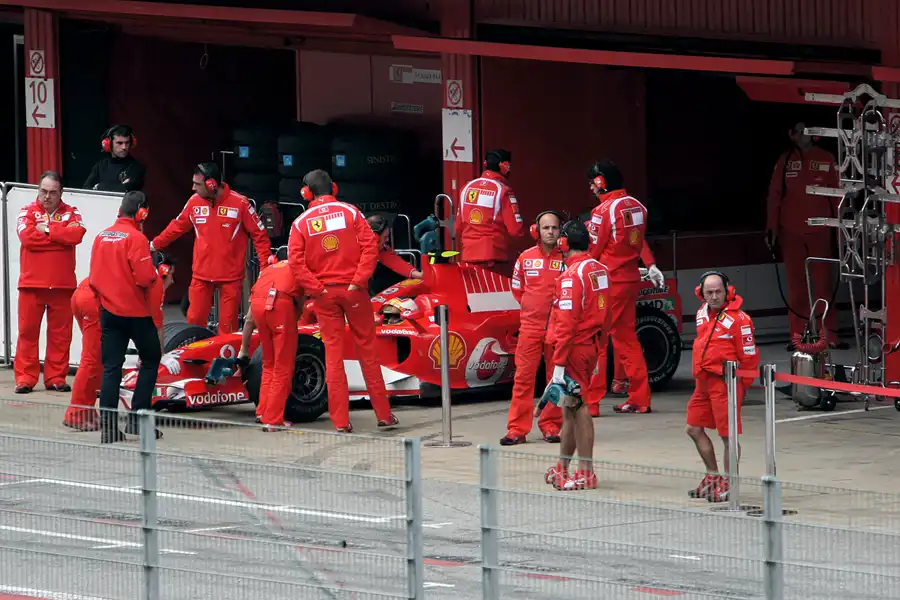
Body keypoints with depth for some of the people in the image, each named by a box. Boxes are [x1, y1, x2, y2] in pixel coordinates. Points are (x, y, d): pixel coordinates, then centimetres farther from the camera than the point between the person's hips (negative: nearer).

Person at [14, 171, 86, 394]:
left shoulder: (71, 213, 8)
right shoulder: (28, 212, 5)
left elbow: (76, 234, -12)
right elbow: (27, 236, -14)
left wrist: (46, 230, -10)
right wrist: (61, 234, -9)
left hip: (63, 284, 1)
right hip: (32, 284, -1)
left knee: (61, 333, 4)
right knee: (28, 331, -1)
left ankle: (56, 377, 12)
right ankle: (25, 378, 3)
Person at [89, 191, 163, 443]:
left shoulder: (101, 237, 6)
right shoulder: (136, 238, -14)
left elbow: (94, 278, 11)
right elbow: (145, 277, -20)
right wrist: (156, 275, 1)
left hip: (108, 309, 5)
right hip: (135, 310, -5)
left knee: (111, 367, 5)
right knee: (151, 359, 11)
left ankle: (108, 427, 0)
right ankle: (137, 418, 4)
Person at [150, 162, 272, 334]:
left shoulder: (240, 203, -11)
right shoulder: (194, 202, 0)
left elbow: (259, 234, -5)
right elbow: (177, 227, 15)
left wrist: (266, 266, -10)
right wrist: (155, 244, 18)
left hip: (231, 275, -4)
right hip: (201, 275, 4)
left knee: (228, 325, -1)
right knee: (194, 320, 5)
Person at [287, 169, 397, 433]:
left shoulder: (301, 222, 1)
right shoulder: (349, 211, 1)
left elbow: (296, 261, -9)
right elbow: (370, 246, -9)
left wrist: (317, 289, -8)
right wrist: (359, 281, -10)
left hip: (324, 293, 0)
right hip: (353, 289, 0)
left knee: (333, 354, 5)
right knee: (367, 350, 8)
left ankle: (341, 421, 2)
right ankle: (383, 414, 12)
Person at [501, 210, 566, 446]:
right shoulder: (526, 258, 4)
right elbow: (516, 287, 18)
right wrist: (530, 306, 11)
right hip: (530, 326, 1)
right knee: (523, 377, -2)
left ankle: (551, 426, 13)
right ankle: (517, 429, 1)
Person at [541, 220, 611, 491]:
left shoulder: (572, 275, -17)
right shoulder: (600, 270, 10)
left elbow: (567, 323, -21)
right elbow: (606, 315, 16)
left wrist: (559, 364, -20)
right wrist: (600, 350, 23)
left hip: (575, 347, -9)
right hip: (592, 346, 9)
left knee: (577, 407, -4)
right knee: (570, 406, 17)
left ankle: (586, 473, -3)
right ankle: (562, 468, 26)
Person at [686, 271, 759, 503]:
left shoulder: (738, 318, -14)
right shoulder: (703, 312, 10)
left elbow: (749, 356, -11)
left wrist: (742, 387, -7)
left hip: (725, 382, -9)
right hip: (704, 381, 9)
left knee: (727, 434, -3)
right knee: (694, 429, 14)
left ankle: (728, 484, 6)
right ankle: (713, 477, 27)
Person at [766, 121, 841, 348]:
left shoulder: (826, 159, 3)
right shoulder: (785, 160, 5)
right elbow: (774, 195, 4)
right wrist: (771, 228, -2)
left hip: (820, 231, -1)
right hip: (791, 232, 1)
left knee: (823, 284, -3)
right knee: (796, 285, 4)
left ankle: (830, 336, -1)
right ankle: (798, 336, 7)